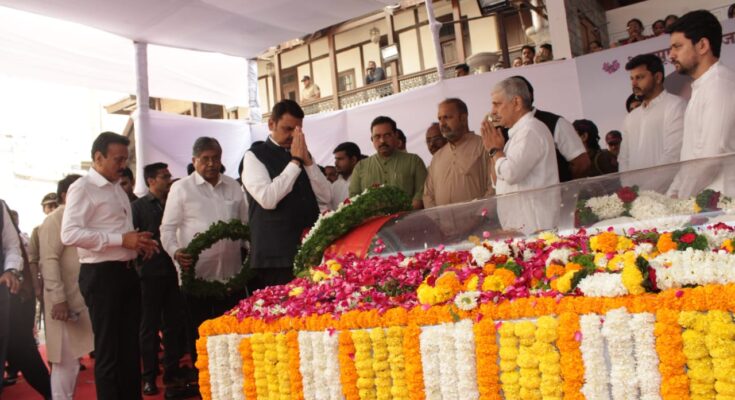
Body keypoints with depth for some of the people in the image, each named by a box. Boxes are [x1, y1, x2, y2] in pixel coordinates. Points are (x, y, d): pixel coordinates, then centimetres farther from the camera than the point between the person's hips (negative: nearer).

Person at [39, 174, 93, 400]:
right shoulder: (55, 219, -7)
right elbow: (49, 261, -15)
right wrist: (58, 299, -22)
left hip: (82, 299, 7)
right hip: (65, 301, -7)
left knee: (73, 359, 13)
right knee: (65, 360, -1)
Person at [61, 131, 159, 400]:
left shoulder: (118, 190, 17)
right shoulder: (82, 188, -9)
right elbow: (69, 234, -22)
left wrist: (139, 243, 4)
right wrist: (121, 239, -23)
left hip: (127, 273, 8)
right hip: (101, 275, -8)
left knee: (131, 346, 14)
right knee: (108, 349, 1)